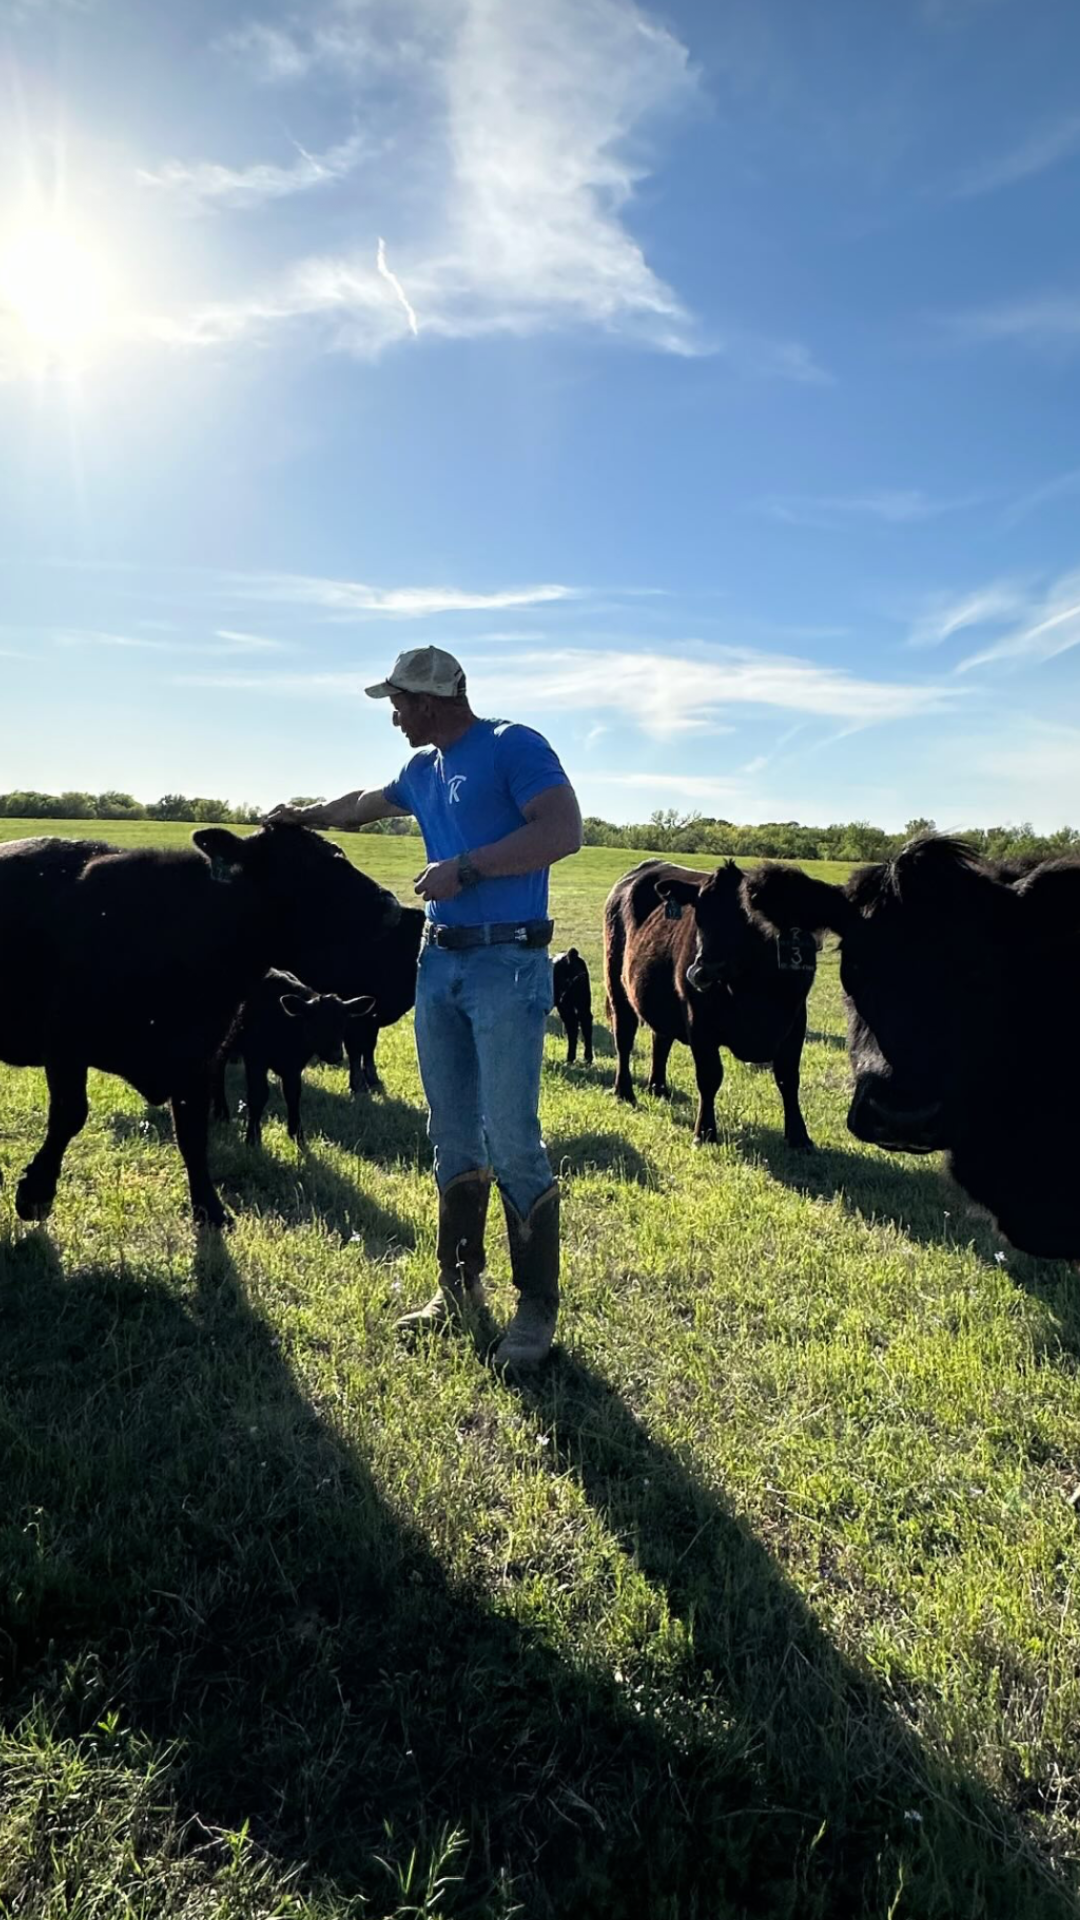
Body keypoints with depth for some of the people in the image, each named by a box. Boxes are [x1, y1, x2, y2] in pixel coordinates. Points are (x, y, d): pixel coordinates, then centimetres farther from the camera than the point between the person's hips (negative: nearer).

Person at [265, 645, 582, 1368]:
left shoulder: (514, 746, -6)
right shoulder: (423, 769, 18)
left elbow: (565, 830, -19)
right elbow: (367, 804, 37)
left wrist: (466, 868, -19)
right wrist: (302, 816, 49)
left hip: (507, 966, -8)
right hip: (439, 963, 8)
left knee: (512, 1141, -8)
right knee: (453, 1137, 12)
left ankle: (538, 1307, 6)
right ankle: (461, 1282, 25)